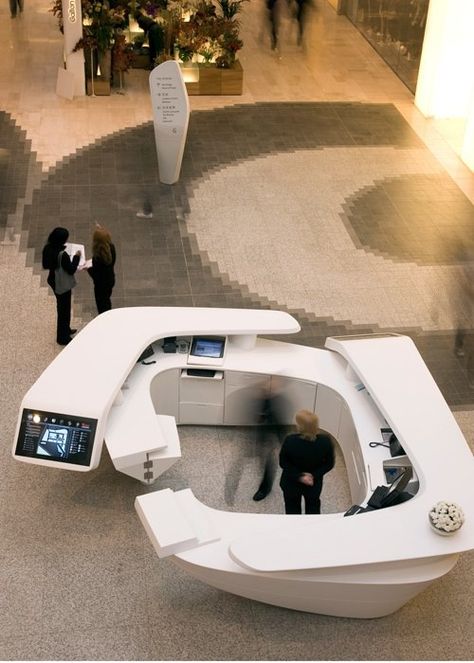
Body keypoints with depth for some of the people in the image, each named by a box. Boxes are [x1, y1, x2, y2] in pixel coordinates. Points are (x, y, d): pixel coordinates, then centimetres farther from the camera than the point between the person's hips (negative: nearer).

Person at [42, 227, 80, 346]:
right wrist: (76, 257, -10)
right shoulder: (62, 255, -33)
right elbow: (71, 270, -22)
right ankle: (63, 337, 23)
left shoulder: (48, 248, -8)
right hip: (63, 285, -9)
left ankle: (65, 330, 46)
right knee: (64, 309, 9)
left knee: (61, 307, 27)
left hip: (54, 281, 9)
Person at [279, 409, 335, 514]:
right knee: (313, 507, 30)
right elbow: (329, 464, -15)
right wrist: (315, 475, -15)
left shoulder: (290, 441, -33)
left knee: (293, 509, 26)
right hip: (314, 482, 1)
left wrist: (299, 476, -16)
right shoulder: (325, 441, -28)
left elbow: (283, 463, -20)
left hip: (292, 483, -1)